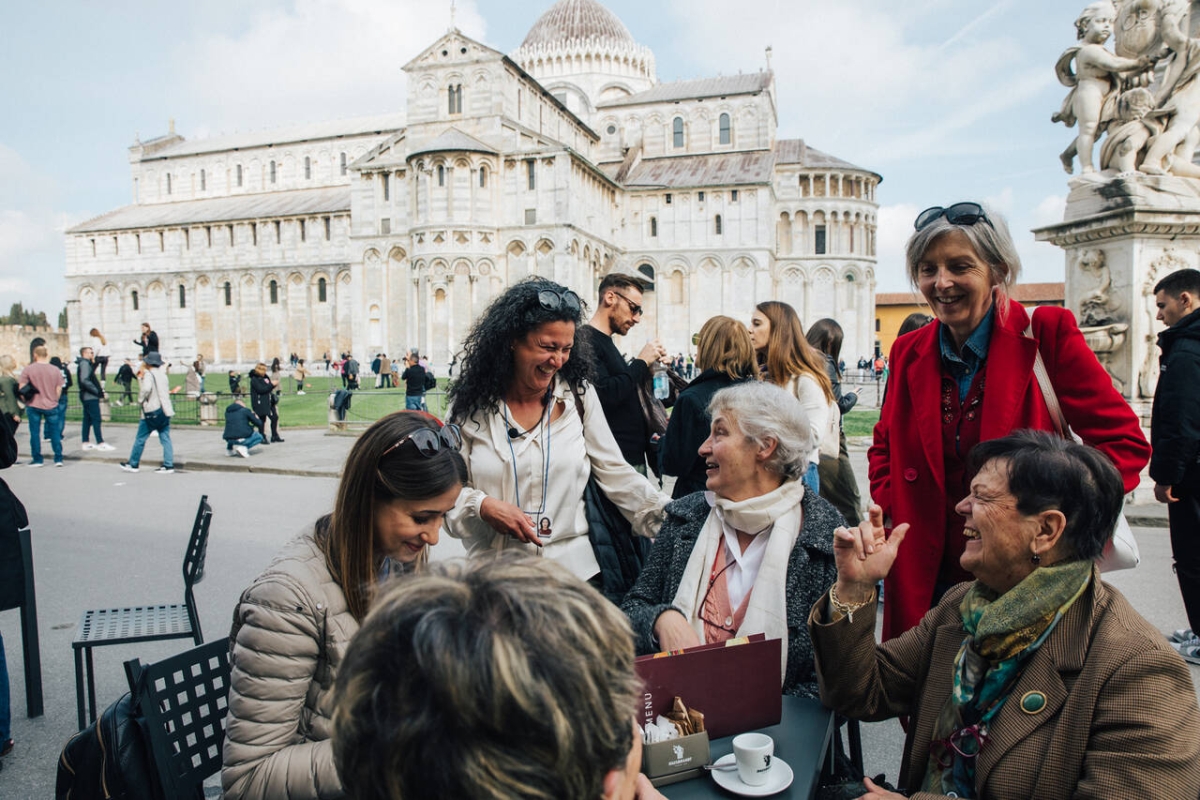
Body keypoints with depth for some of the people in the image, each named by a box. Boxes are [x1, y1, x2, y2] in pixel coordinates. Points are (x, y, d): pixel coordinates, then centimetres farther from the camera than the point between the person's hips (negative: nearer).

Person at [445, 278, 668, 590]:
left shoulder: (579, 396, 0)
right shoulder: (472, 404, -3)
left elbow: (615, 473, -1)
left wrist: (674, 520, -10)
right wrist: (483, 506, -19)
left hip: (573, 567, 1)